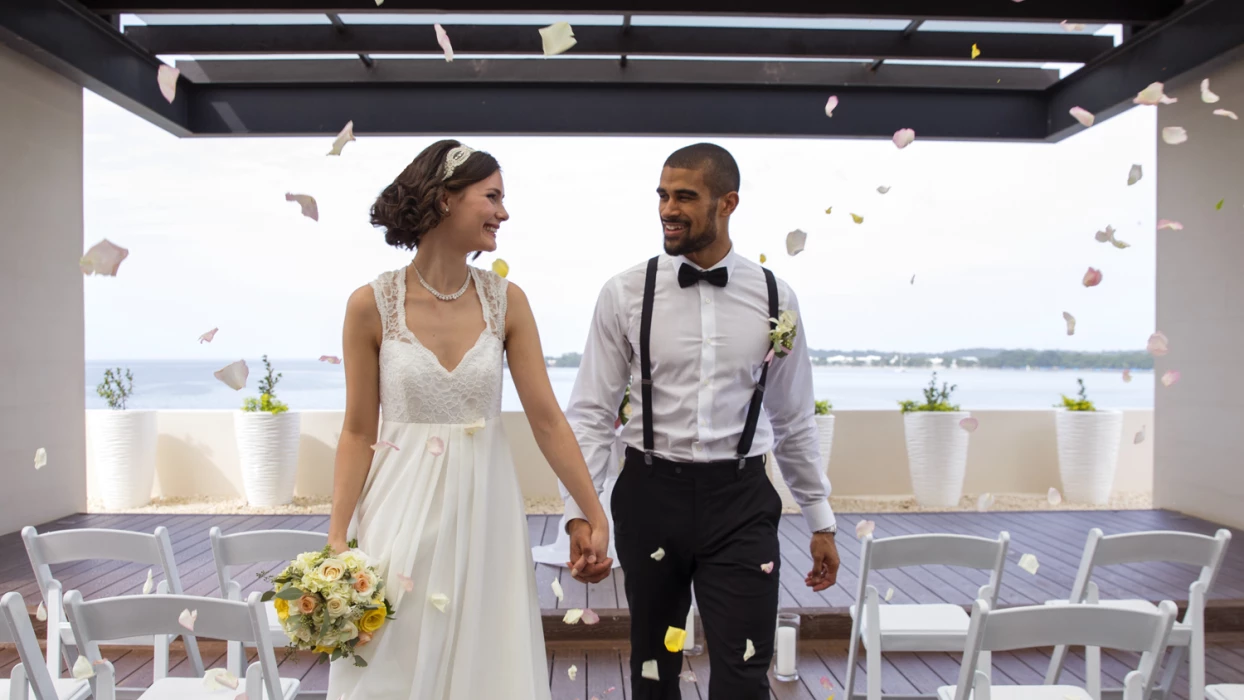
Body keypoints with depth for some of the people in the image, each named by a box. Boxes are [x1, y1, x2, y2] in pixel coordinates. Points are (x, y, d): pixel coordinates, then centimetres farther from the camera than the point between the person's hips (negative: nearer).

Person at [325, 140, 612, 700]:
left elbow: (547, 419, -2)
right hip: (403, 513, -1)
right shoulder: (372, 305, -7)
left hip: (484, 512, 2)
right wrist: (337, 539, -7)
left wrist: (596, 516, -2)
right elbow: (358, 432, -2)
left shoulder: (506, 302, -2)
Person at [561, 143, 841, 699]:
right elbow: (590, 412, -3)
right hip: (651, 494, 0)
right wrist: (579, 511, -14)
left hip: (740, 501, 0)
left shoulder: (775, 298, 1)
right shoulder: (625, 293, -4)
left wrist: (821, 521, 13)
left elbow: (794, 421, 9)